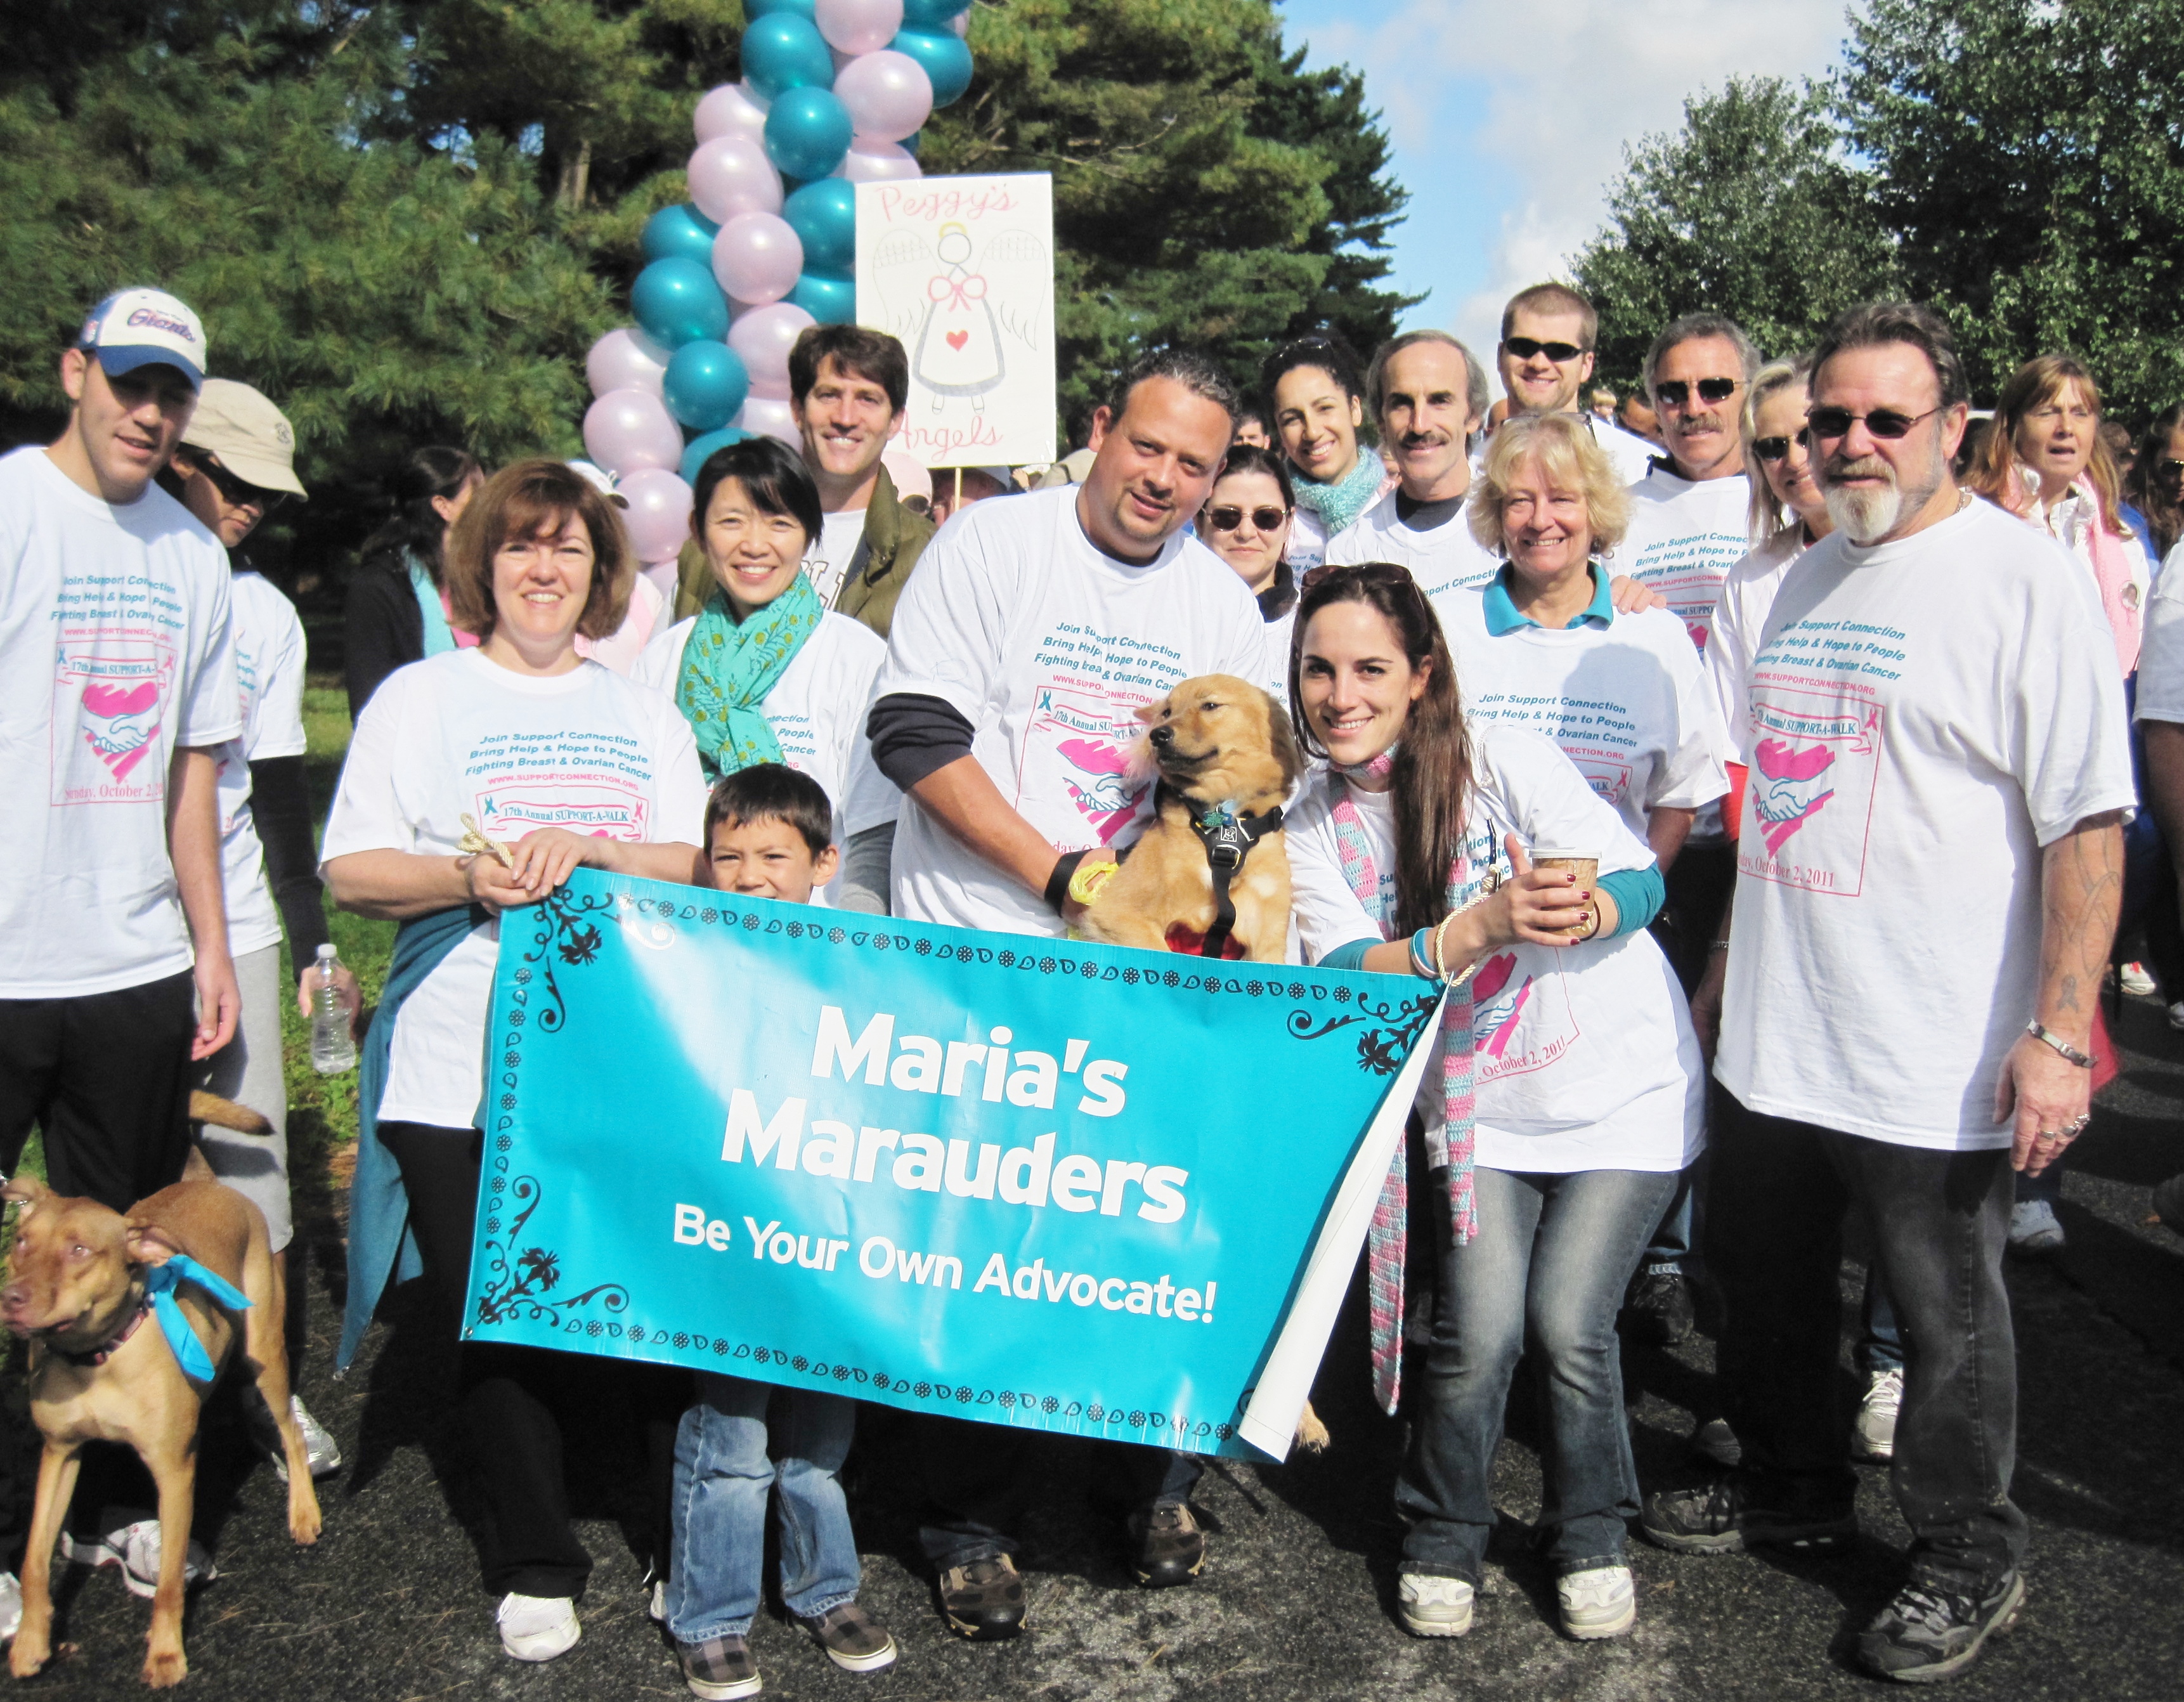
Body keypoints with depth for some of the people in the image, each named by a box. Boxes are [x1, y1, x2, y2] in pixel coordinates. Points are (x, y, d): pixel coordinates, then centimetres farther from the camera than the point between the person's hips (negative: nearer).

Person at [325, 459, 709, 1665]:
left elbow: (697, 868, 6)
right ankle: (534, 1565, 21)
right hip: (458, 1071, -1)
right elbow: (351, 870, 2)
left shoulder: (643, 714, 16)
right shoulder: (418, 697, 9)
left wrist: (585, 849, -12)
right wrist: (468, 877, -17)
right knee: (496, 1324, 4)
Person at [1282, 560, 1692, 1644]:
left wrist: (1584, 911, -37)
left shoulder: (1501, 757, -11)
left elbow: (1640, 878, -13)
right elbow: (1347, 979, -15)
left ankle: (1590, 1540, 20)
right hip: (1478, 1104, 2)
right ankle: (1442, 1542, 18)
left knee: (1567, 1323, -7)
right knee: (1479, 1332, -8)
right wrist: (1482, 927, -32)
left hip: (1623, 1083, -2)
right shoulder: (1312, 832, -2)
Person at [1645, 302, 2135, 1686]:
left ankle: (1970, 1561, 30)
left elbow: (2089, 823, -16)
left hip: (1937, 1059, -7)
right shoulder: (1804, 581, 11)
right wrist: (1729, 960, 20)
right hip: (1772, 1038, 7)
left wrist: (2057, 1030, -22)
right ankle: (1796, 1488, 43)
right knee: (1768, 1285, 20)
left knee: (1949, 1322, 10)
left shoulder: (2026, 580, -11)